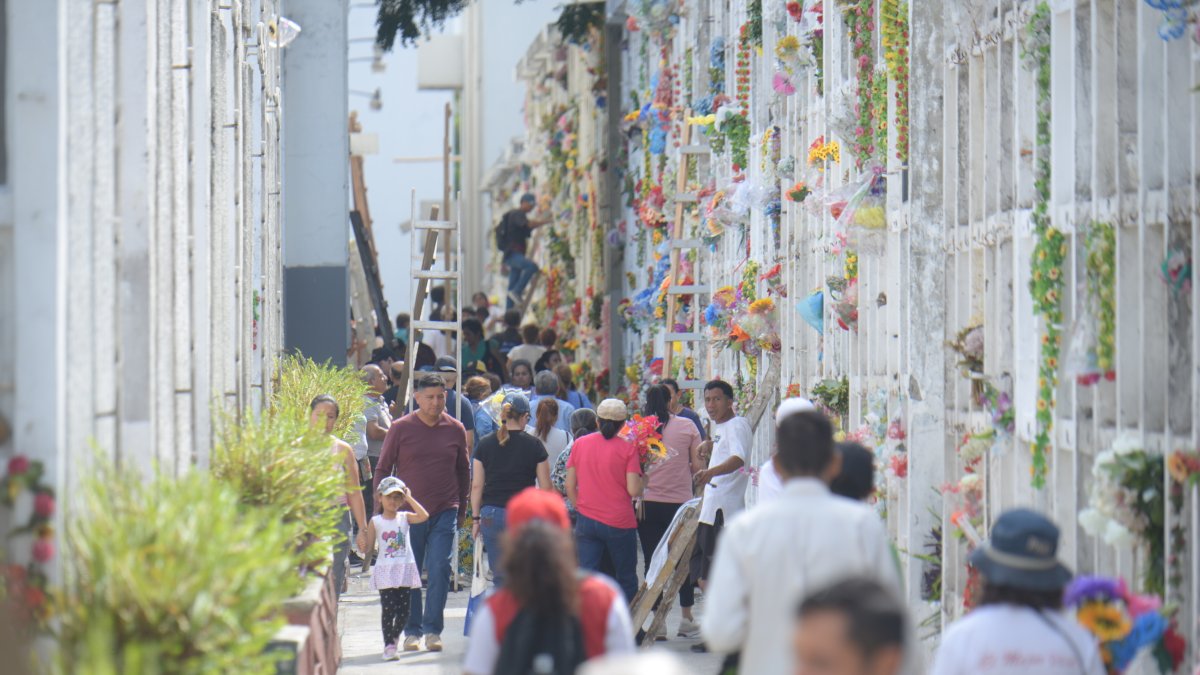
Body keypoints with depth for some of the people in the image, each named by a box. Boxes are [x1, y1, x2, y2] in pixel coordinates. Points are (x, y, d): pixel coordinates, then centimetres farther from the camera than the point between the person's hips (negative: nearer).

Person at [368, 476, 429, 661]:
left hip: (405, 569, 2)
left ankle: (394, 637, 28)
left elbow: (424, 516, -12)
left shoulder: (405, 517, 6)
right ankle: (388, 645, -4)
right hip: (385, 570, -2)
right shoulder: (376, 521, 3)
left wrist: (409, 498, -9)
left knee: (403, 609, 4)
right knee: (388, 609, -8)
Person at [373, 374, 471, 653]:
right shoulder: (401, 428, -1)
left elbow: (463, 472, 16)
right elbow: (383, 470, 5)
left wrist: (461, 509, 16)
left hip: (445, 513, 1)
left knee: (439, 569, -8)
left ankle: (432, 630, 0)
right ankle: (412, 631, 13)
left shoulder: (455, 430, 5)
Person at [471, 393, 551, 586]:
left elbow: (477, 486, 5)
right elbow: (545, 488, -1)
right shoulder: (534, 445, -2)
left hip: (492, 514, 2)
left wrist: (476, 518, 13)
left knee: (500, 578, 8)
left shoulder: (486, 444, 4)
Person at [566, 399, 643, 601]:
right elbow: (633, 490, -14)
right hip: (619, 522, -3)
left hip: (586, 521, 3)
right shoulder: (627, 448, -8)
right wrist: (642, 478, 6)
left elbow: (570, 487, 4)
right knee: (626, 578, 13)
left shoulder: (580, 444, 3)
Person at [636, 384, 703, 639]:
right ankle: (687, 619, 17)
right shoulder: (687, 426, -1)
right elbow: (697, 466, -2)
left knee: (652, 561, 5)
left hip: (648, 502, 0)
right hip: (680, 501, 0)